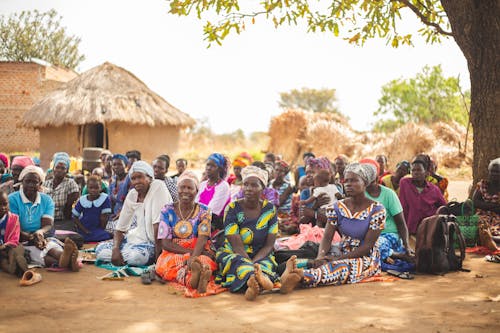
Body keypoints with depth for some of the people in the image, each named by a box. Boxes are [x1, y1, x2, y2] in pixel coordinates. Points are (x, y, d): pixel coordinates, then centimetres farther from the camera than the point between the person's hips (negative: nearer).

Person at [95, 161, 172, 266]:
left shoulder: (158, 186, -16)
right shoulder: (131, 195, 1)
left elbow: (158, 224, -21)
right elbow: (120, 228, 3)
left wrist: (158, 253, -24)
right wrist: (115, 249, -17)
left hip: (157, 241, -6)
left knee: (136, 256, -35)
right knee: (100, 249, -9)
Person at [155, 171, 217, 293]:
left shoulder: (204, 211, 5)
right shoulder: (167, 211, 7)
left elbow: (202, 239, -11)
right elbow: (165, 243, -1)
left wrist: (193, 257, -32)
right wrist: (190, 252, -15)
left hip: (199, 254, 0)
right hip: (173, 254, 1)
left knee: (205, 261, -37)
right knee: (163, 265, -36)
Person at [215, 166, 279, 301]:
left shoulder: (270, 209, 3)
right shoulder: (232, 209, -6)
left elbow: (269, 245, -2)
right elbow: (237, 246, -14)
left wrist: (253, 263, -22)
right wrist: (252, 267, -30)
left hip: (261, 256, 3)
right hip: (233, 255, -2)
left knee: (267, 264, -33)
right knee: (237, 262, -38)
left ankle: (252, 284, -66)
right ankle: (258, 278, -71)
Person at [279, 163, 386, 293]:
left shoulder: (377, 210, -9)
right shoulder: (337, 207, 5)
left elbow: (367, 246, -13)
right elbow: (327, 237, -3)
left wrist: (339, 258, -24)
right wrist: (320, 257, -26)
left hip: (366, 259, -5)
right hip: (343, 256, 5)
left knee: (341, 267, -37)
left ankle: (300, 276, -61)